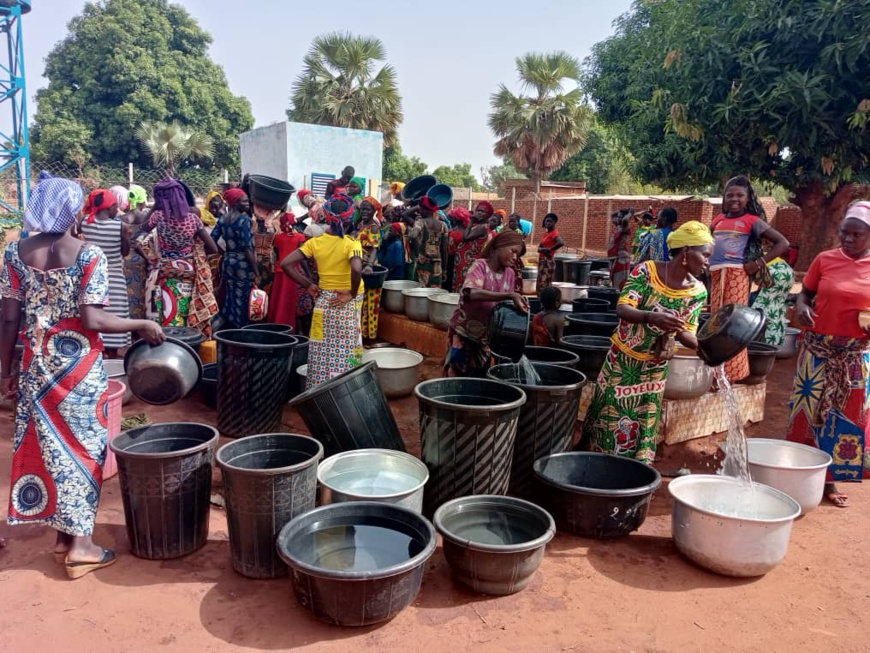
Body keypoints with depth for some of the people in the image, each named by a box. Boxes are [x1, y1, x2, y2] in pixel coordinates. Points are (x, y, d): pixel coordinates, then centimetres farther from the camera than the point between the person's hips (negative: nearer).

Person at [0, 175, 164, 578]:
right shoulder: (89, 255, -12)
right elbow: (91, 320, -19)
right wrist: (142, 325, -8)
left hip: (36, 365, 4)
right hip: (79, 365, -4)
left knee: (46, 446, 14)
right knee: (82, 447, 7)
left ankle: (63, 533, 25)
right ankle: (80, 542, 12)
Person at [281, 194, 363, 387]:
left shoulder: (315, 242, -1)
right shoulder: (351, 244, -12)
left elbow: (286, 264, -5)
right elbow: (357, 270, -31)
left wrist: (309, 286, 0)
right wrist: (352, 294, -16)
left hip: (323, 302, 4)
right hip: (346, 304, -3)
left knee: (321, 354, 12)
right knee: (344, 354, 5)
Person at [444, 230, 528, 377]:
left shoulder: (509, 274, 2)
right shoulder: (480, 265, -16)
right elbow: (471, 293, -35)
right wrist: (510, 295, -40)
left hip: (486, 336, 6)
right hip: (464, 332, -5)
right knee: (457, 377, 1)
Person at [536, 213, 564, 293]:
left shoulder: (554, 233, -11)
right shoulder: (545, 233, 14)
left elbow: (561, 243, -31)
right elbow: (539, 248, 9)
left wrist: (549, 249, -19)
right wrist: (543, 249, -14)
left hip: (548, 261, -9)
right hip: (542, 261, 9)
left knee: (545, 285, -12)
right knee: (540, 284, 11)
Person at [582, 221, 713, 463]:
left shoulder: (697, 291, -9)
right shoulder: (646, 270, -18)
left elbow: (688, 334, -7)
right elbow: (622, 309, -27)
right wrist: (652, 317, -45)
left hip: (654, 367, 2)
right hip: (622, 358, -2)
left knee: (643, 426, 8)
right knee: (608, 416, 10)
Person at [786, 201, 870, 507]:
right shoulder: (825, 260, -2)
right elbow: (805, 293, 5)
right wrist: (802, 307, -16)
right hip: (818, 348, -1)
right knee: (810, 408, 7)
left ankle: (830, 478, 22)